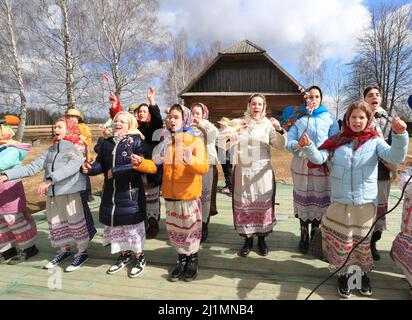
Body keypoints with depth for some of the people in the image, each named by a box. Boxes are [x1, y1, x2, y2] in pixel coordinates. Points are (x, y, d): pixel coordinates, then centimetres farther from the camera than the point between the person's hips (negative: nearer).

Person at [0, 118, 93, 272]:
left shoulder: (75, 148, -5)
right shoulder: (49, 151, 13)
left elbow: (71, 168, -22)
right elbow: (31, 168, 8)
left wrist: (50, 179, -32)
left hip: (71, 192, -6)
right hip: (52, 194, 6)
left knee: (76, 222, 3)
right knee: (56, 224, 17)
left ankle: (82, 252, 21)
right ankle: (64, 250, 36)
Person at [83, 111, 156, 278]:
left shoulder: (137, 141, -7)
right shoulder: (106, 143, 11)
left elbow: (147, 166, -16)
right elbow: (101, 164, 10)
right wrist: (91, 169, -11)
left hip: (130, 192, -6)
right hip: (110, 191, 6)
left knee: (132, 223, 2)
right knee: (115, 222, 14)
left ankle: (139, 257, 22)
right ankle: (125, 254, 33)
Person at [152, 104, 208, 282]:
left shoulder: (195, 142, -8)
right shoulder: (166, 141, 6)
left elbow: (204, 168, -20)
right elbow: (157, 165, 6)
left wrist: (190, 160, -37)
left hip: (189, 194, -4)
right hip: (170, 193, 4)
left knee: (191, 228, 7)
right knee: (175, 229, 14)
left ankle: (193, 262, 28)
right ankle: (182, 261, 32)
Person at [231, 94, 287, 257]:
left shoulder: (268, 124, 4)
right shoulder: (240, 123, 4)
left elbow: (280, 145, -4)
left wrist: (280, 130, -23)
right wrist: (237, 132, -23)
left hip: (262, 172, 0)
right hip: (243, 171, 0)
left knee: (263, 205, 5)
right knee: (243, 205, 4)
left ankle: (262, 239, 24)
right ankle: (247, 239, 20)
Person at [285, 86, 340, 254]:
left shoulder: (330, 117, 9)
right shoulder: (298, 118, 7)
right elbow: (289, 141, 0)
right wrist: (297, 145, -21)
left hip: (323, 164, 1)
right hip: (302, 163, 0)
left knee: (320, 199, 3)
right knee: (303, 199, 3)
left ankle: (315, 233, 22)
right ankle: (304, 235, 17)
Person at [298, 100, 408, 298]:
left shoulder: (375, 141, 0)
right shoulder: (337, 141, 2)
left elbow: (395, 157, -14)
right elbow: (318, 158, -8)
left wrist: (400, 134, -30)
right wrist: (308, 146, -28)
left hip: (366, 201, 0)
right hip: (340, 201, 0)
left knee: (363, 240, 15)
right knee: (341, 241, 11)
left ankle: (364, 273, 39)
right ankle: (343, 275, 31)